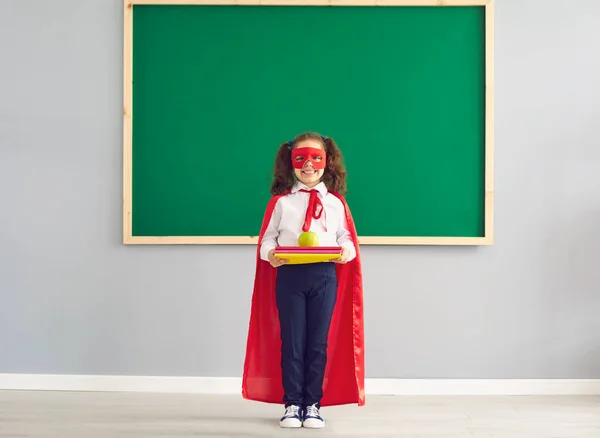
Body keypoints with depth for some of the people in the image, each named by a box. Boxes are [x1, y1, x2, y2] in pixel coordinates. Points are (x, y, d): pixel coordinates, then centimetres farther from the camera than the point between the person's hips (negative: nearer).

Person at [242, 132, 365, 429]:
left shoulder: (336, 202, 8)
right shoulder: (280, 201, 5)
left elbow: (347, 237, 7)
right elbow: (267, 237, 4)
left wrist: (346, 252, -15)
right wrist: (270, 254, -16)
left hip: (324, 276, 1)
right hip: (289, 275, -1)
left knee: (318, 343, 5)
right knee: (291, 342, 3)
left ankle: (313, 405, 14)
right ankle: (292, 404, 12)